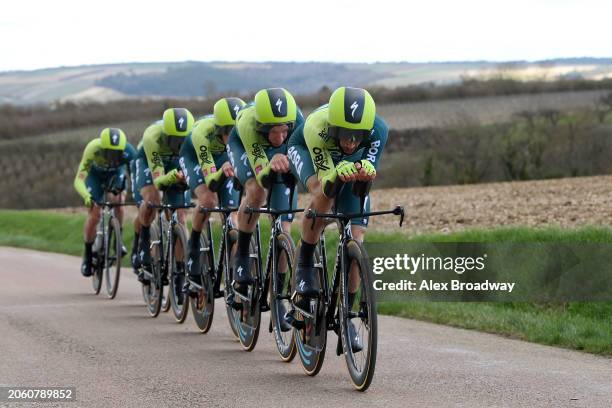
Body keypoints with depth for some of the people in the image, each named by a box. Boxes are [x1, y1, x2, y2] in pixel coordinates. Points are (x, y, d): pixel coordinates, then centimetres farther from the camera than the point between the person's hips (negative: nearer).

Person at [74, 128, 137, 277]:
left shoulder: (127, 151, -38)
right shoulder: (93, 149, -40)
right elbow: (79, 180, -43)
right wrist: (86, 196, -60)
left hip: (116, 173, 1)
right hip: (95, 174, -1)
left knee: (118, 202, -27)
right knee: (94, 216, -10)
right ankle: (88, 256, 11)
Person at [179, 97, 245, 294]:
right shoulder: (202, 131, -41)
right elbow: (211, 182, -40)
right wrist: (223, 170, -60)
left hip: (223, 157, 3)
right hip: (193, 155, -3)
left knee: (231, 210, -11)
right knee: (208, 199, -30)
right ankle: (194, 247, -7)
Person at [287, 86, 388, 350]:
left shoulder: (378, 130, -37)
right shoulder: (317, 127, -42)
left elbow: (369, 178, -32)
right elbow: (326, 185, -39)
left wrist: (365, 171, -55)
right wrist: (338, 174, -62)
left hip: (350, 163, 2)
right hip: (306, 151, -2)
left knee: (355, 240, -9)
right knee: (323, 197, -36)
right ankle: (304, 266, -13)